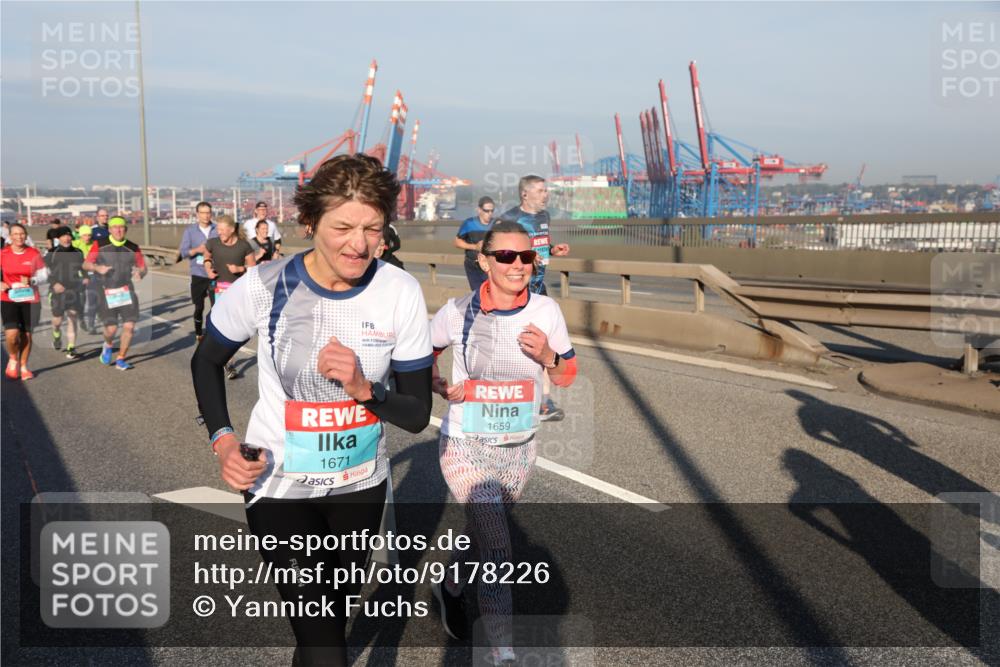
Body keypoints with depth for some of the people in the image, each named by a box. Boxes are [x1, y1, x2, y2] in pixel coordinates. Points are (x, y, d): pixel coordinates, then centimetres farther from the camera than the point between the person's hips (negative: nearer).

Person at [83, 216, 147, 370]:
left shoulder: (133, 248, 1)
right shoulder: (100, 245, -2)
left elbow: (143, 267, 8)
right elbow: (85, 265, 2)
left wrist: (140, 273, -16)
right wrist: (97, 267, -19)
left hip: (126, 290, 2)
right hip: (106, 292, -2)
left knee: (129, 326, -6)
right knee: (111, 328, -6)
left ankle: (121, 359, 13)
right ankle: (108, 345, 32)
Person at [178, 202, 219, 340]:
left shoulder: (217, 229, 1)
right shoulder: (190, 230, 1)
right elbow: (183, 252, -3)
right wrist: (197, 250, -19)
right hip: (198, 274, 1)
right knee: (199, 306, 9)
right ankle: (199, 333, 26)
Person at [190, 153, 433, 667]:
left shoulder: (401, 292, -16)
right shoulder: (265, 285, -18)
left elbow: (417, 414, -10)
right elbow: (206, 361, 1)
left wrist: (363, 388, -28)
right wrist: (222, 439, -11)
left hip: (362, 483, 3)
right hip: (280, 484, -2)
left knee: (335, 617, 26)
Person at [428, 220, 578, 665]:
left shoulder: (546, 311, -8)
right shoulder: (459, 311, -13)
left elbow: (567, 377, 3)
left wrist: (547, 356, -18)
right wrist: (440, 387, -14)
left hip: (520, 449, 4)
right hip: (465, 447, -3)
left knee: (484, 528, 23)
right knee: (497, 551, -13)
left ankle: (450, 587, 54)